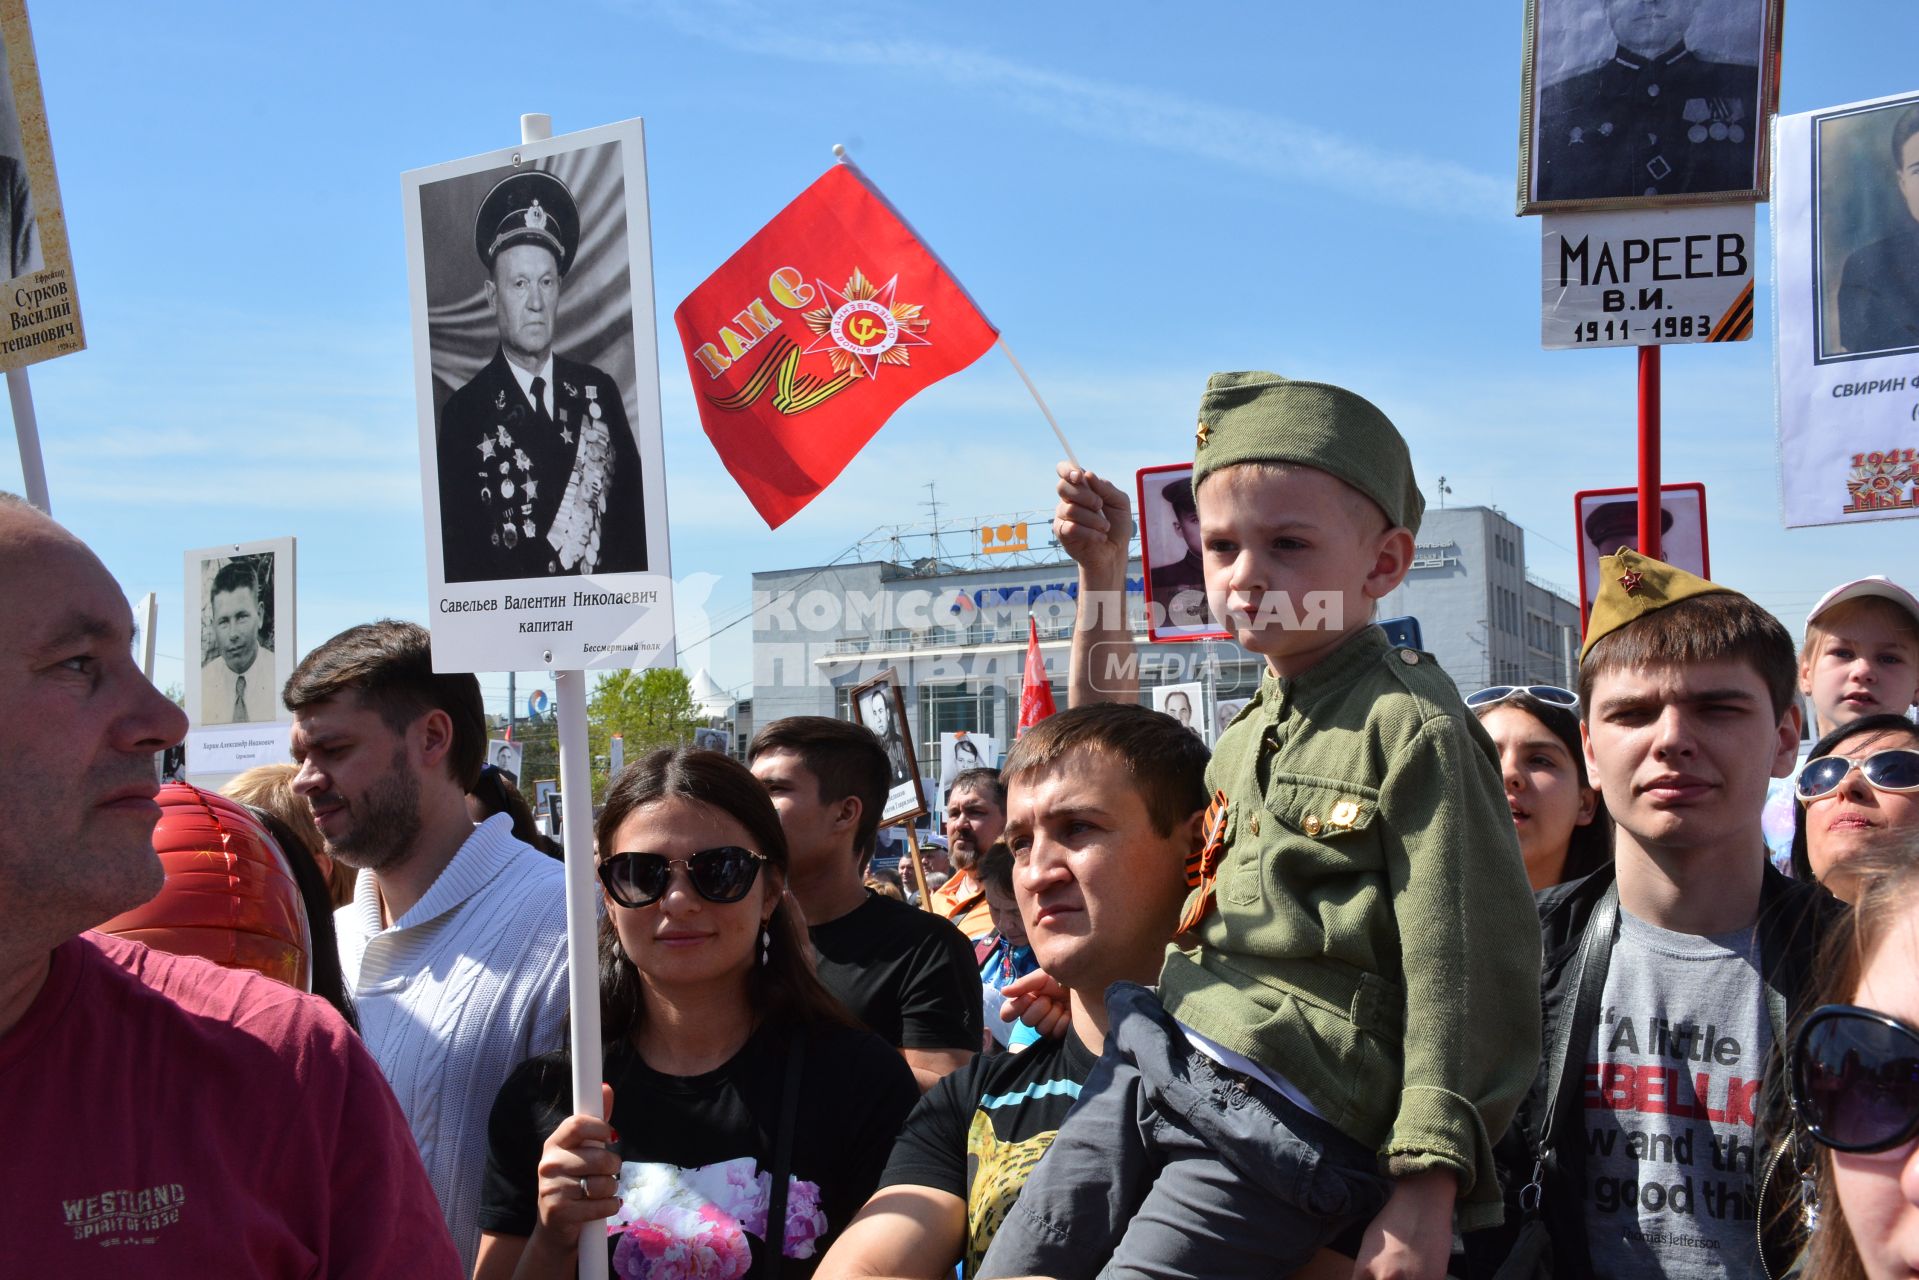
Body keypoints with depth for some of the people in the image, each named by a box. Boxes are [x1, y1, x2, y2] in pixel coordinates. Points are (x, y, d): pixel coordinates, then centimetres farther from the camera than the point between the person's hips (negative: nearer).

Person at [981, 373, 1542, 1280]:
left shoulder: (1410, 728, -10)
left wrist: (1426, 1192, -18)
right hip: (1153, 1065, 8)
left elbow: (1462, 972, -15)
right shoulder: (1244, 735, 14)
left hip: (1283, 1125, -8)